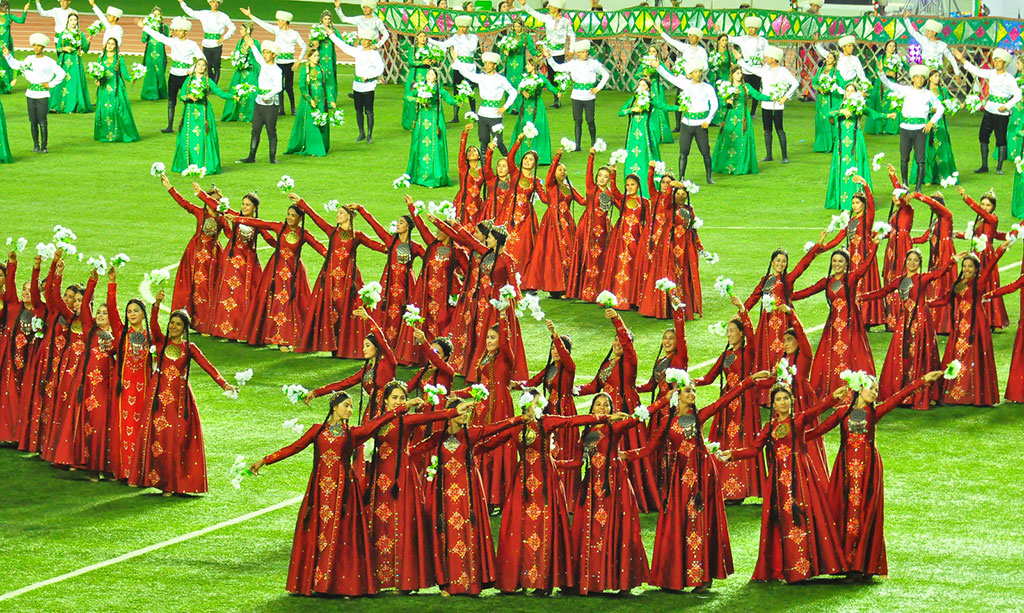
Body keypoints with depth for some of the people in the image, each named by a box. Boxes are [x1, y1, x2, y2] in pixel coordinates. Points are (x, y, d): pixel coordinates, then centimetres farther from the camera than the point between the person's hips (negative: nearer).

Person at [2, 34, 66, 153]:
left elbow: (62, 74, -3)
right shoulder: (29, 59, 10)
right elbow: (15, 65, 23)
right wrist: (7, 55, 14)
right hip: (31, 93, 5)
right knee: (33, 121, 5)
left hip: (43, 94, -5)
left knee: (42, 120, -9)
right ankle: (35, 144, 14)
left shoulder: (49, 62, -4)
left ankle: (43, 146, -4)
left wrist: (51, 84, -4)